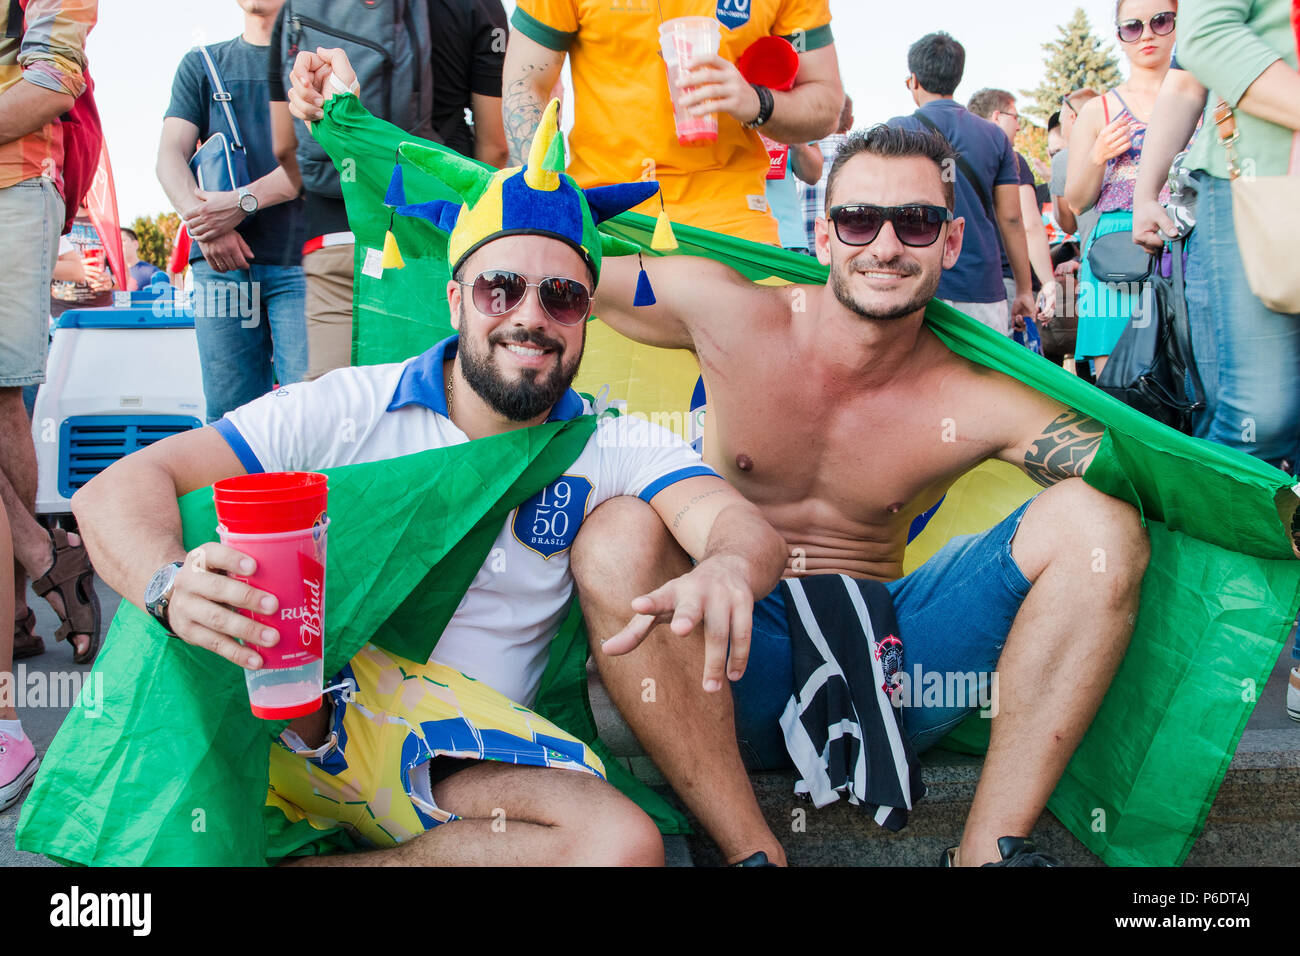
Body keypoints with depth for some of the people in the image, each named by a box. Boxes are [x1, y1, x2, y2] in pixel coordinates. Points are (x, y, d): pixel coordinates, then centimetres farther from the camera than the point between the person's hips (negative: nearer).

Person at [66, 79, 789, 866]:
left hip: (473, 760, 0)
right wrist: (173, 587, -33)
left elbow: (747, 528, -16)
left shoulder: (613, 449, 2)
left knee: (624, 843, -30)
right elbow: (117, 492, -9)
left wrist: (730, 567, -41)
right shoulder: (345, 410, -3)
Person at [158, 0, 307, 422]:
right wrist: (199, 219, -10)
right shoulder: (201, 64, 21)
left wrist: (243, 201, -14)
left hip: (299, 259, -3)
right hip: (222, 260, 3)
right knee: (229, 407, 0)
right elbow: (170, 156, 10)